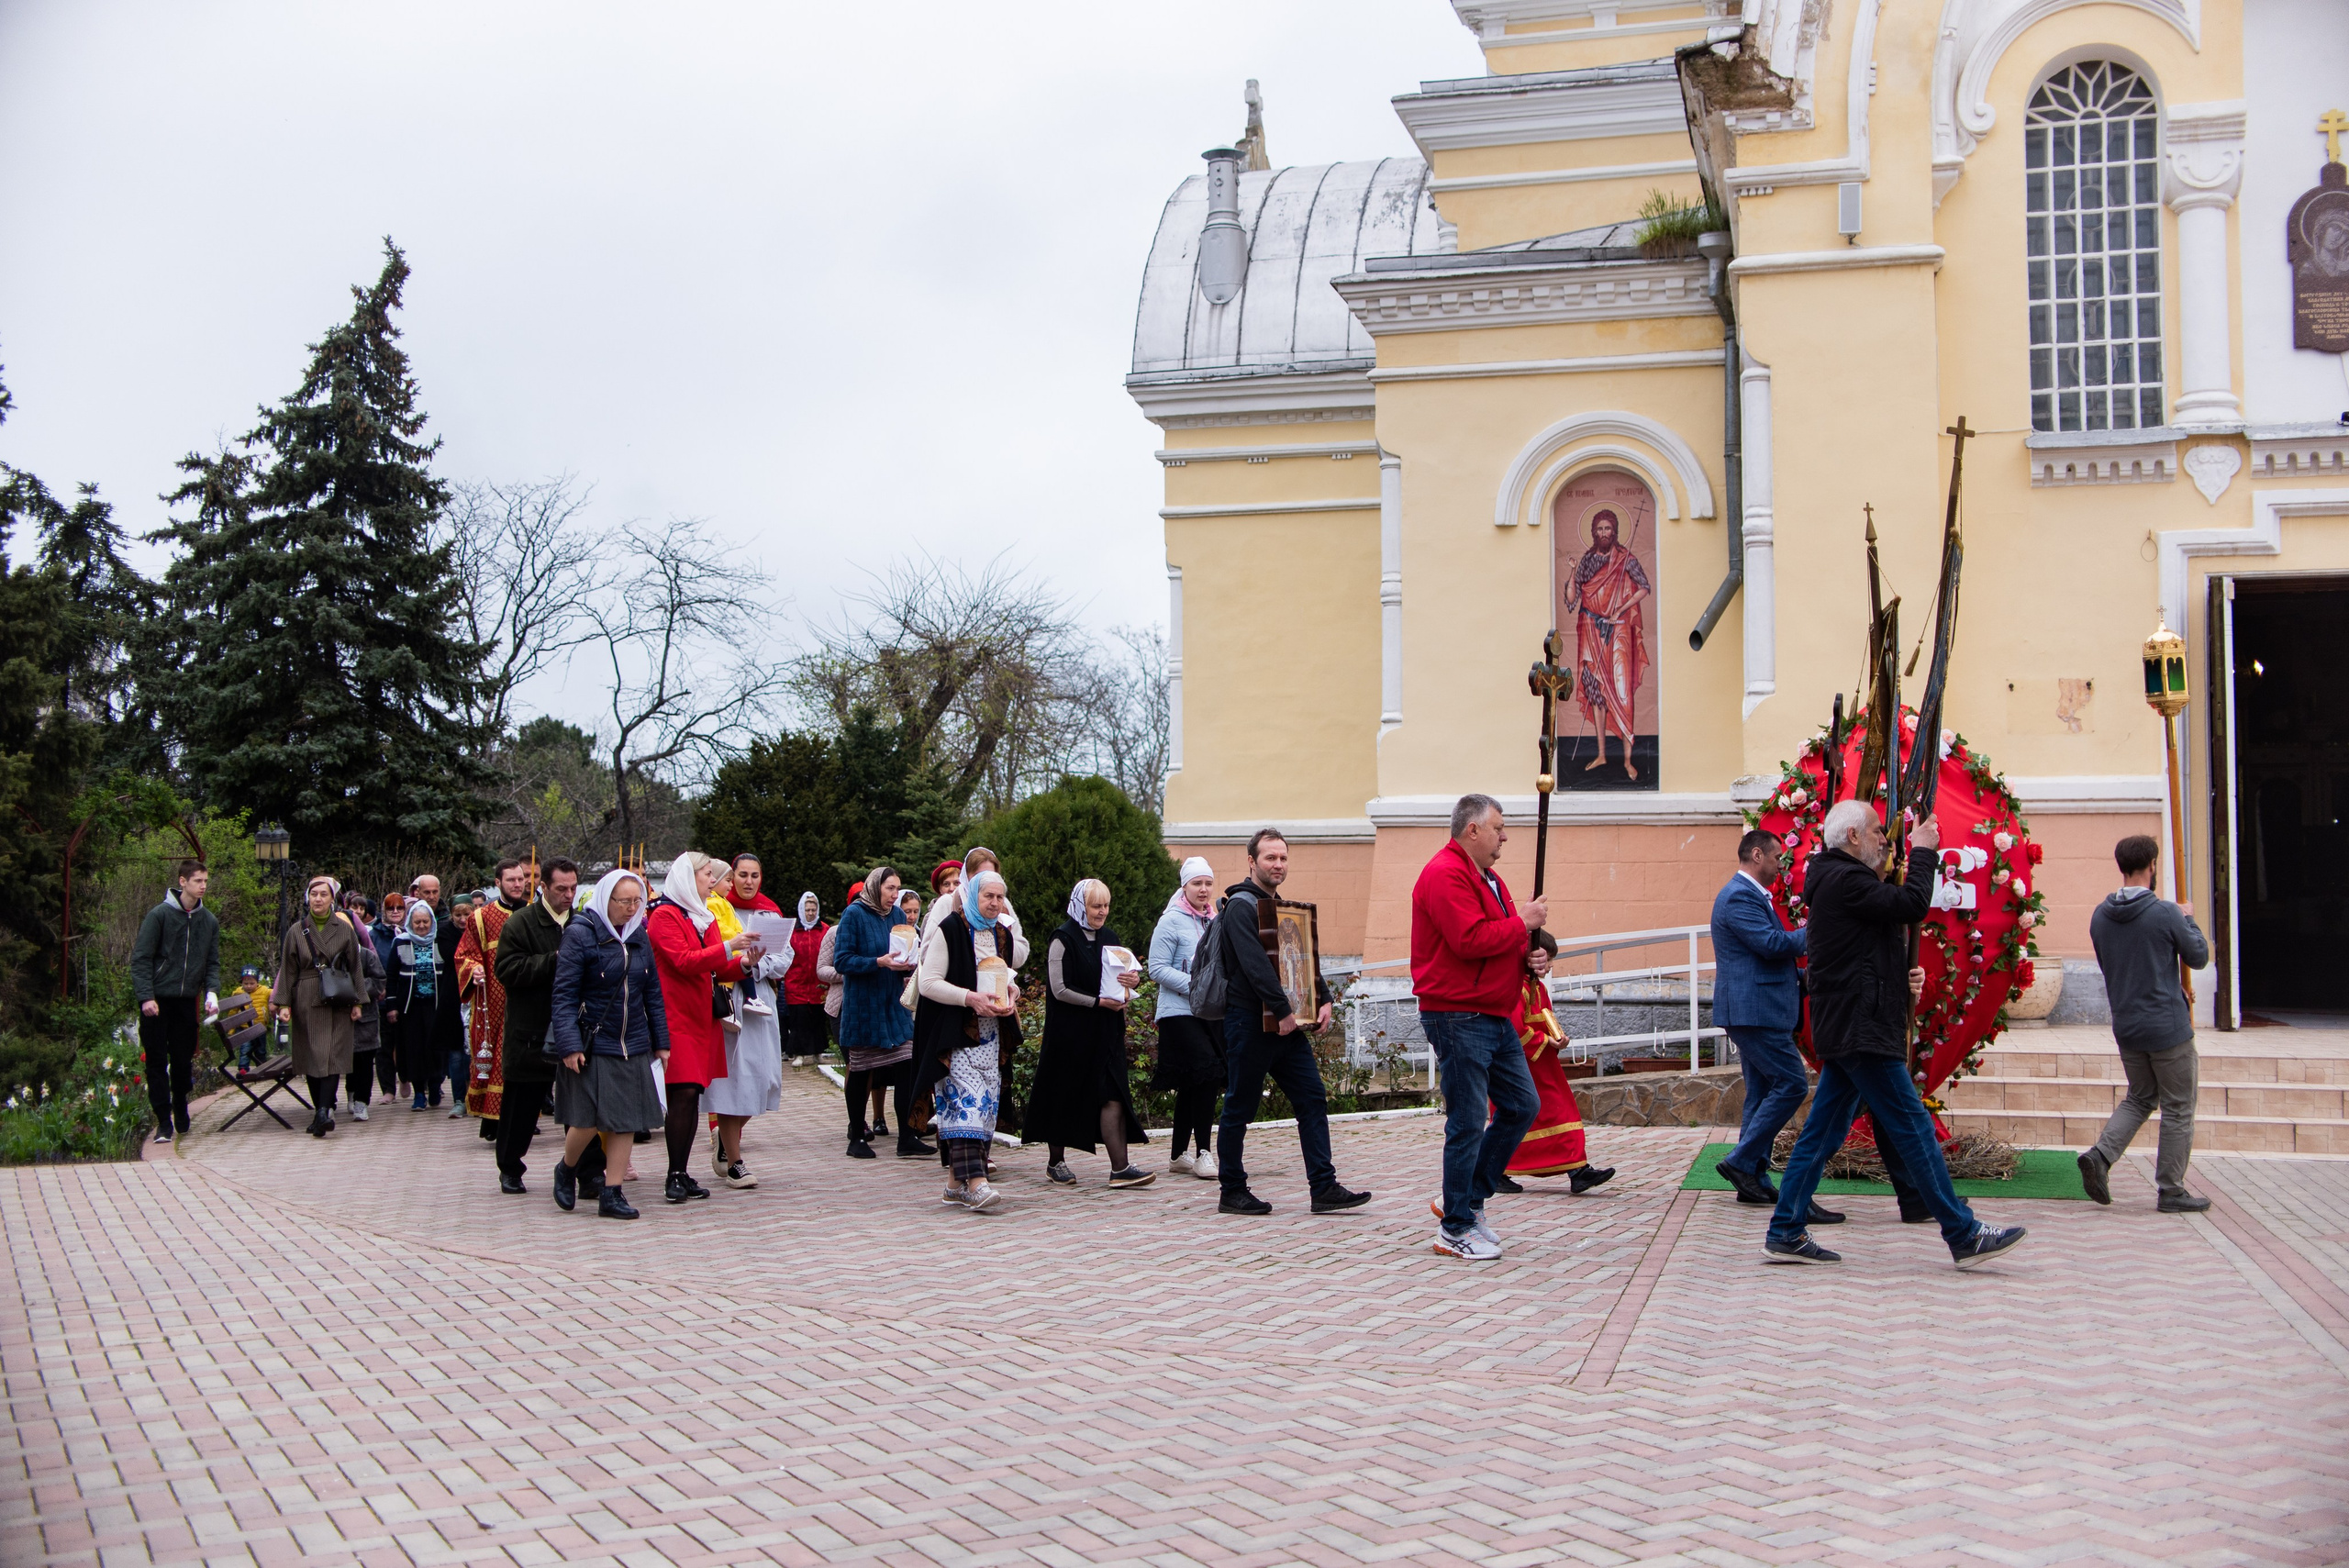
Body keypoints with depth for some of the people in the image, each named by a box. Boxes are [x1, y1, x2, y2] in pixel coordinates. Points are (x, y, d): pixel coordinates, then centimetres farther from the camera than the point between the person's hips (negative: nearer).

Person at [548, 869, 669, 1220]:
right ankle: (566, 1170, 23)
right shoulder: (580, 934, -8)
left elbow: (653, 994, 15)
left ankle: (612, 1193, 10)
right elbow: (563, 995, -10)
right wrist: (568, 1045, -18)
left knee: (625, 1120, 2)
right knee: (588, 1120, -6)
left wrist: (660, 1041, 11)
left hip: (632, 1047, 5)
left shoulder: (639, 937, 10)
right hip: (591, 1044, -5)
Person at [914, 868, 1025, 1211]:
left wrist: (1010, 993, 3)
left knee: (987, 1101, 4)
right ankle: (974, 1183, -25)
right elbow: (929, 983, -11)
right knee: (966, 1098, -17)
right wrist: (971, 998, -21)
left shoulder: (1002, 935, 14)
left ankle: (956, 1179, 11)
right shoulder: (949, 931, -7)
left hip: (992, 1032, 7)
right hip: (956, 1032, -7)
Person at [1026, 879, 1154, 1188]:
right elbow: (1060, 989, -12)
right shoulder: (1063, 940, -7)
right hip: (1070, 1032, -5)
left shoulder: (1108, 938, 13)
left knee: (1112, 1095, -6)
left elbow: (1120, 976, 21)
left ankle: (1120, 1167, -12)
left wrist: (1134, 979, -3)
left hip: (1105, 1032, 5)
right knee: (1065, 1094, 4)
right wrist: (1099, 1002, -17)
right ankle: (1056, 1161, 19)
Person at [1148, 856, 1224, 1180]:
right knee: (1207, 1072, -18)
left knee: (1191, 1086, 10)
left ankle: (1178, 1156, 18)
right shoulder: (1171, 921, -5)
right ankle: (1203, 1153, -12)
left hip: (1211, 1013, 7)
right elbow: (1157, 968, -10)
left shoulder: (1216, 920, 14)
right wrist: (1194, 985, -19)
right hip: (1179, 1011, -6)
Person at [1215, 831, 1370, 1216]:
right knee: (1239, 1108, 1)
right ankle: (1232, 1192, 10)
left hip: (1288, 1024, 8)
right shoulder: (1241, 906, -10)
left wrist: (1323, 1000, 3)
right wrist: (1282, 1011, -25)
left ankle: (1324, 1189, -1)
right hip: (1250, 1022, -8)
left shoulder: (1281, 906, 18)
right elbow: (1255, 964, -21)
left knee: (1312, 1098, 0)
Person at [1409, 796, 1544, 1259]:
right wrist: (1522, 924, -14)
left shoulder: (1487, 878, 19)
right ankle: (1456, 1230, 4)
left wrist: (1528, 952, 3)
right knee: (1468, 1123, -5)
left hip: (1495, 1017, 10)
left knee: (1522, 1105, 12)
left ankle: (1468, 1200, 22)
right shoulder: (1445, 875, -15)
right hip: (1457, 1017, -10)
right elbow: (1470, 939, -26)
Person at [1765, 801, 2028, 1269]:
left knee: (1822, 1133, 9)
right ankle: (1964, 1236, -4)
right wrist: (1922, 852, -6)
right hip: (1860, 1030, -11)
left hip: (1844, 1031, 11)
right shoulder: (1846, 880, -14)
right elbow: (1912, 904, -19)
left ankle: (1785, 1234, 10)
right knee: (1913, 1128, -7)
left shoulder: (1835, 880, 19)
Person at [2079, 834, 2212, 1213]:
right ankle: (2171, 1191, 12)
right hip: (2168, 1026, -6)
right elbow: (2198, 957, -4)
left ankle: (2101, 1155, 1)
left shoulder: (2100, 916, 1)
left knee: (2139, 1097, 21)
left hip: (2125, 1026, 6)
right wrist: (2187, 919, 13)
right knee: (2178, 1109, 7)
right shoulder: (2165, 913, -17)